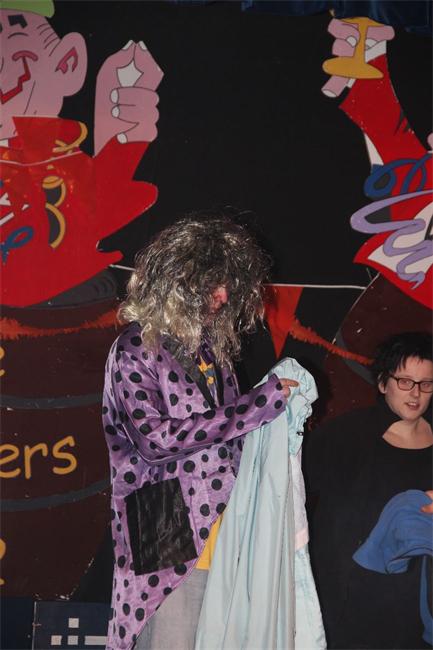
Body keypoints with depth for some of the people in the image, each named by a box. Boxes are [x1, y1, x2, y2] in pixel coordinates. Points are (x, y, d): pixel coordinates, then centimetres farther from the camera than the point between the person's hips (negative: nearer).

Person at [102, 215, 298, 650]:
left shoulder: (212, 343, 12)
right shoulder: (137, 348, -8)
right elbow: (155, 439, -19)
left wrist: (279, 402, 3)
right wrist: (259, 404, -17)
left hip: (223, 518, 6)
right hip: (168, 533, -6)